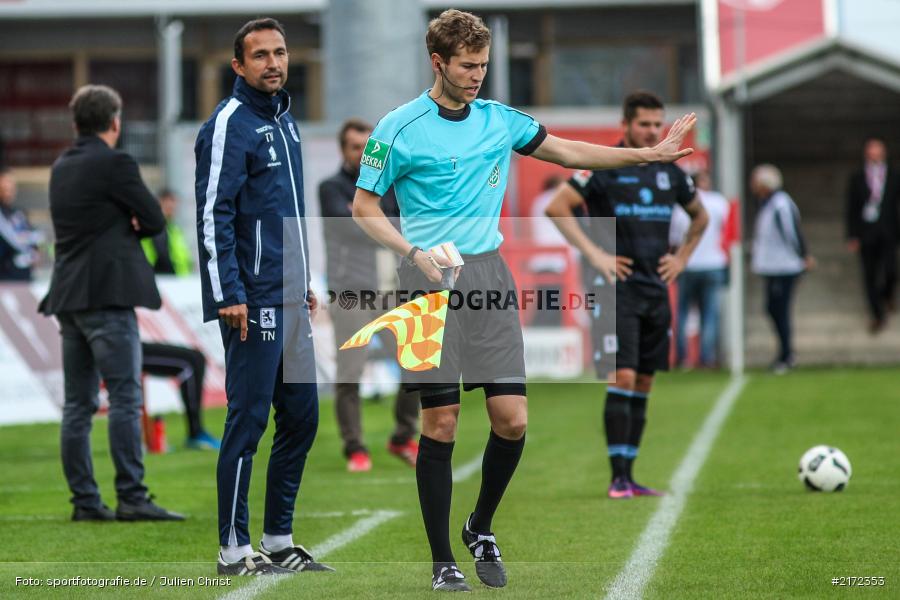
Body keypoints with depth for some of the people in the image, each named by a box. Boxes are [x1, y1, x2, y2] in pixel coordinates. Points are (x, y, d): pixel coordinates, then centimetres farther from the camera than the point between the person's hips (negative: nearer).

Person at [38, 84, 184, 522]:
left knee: (78, 403, 7)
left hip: (68, 297, 8)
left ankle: (84, 501, 8)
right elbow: (154, 219, -5)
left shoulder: (61, 168, 15)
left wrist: (122, 228, 8)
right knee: (126, 398, -9)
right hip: (108, 294, -8)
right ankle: (131, 498, -14)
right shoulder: (114, 164, -9)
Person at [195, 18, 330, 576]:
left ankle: (279, 541, 19)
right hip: (254, 301, -9)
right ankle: (235, 551, 0)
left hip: (291, 300, 9)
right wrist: (228, 295, -20)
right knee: (248, 422, -5)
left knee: (302, 416, 11)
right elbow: (213, 216, -15)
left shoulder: (285, 121, 16)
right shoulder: (230, 124, -10)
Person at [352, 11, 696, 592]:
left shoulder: (500, 119, 10)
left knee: (512, 418, -4)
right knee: (441, 423, -4)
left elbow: (567, 151, 20)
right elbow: (364, 207, 0)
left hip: (490, 276, 4)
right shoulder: (400, 129, -4)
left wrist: (651, 153, 16)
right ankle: (443, 561, 7)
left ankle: (482, 530, 20)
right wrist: (415, 252, -15)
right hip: (431, 279, -4)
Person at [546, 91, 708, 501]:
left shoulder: (669, 173, 12)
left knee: (643, 385, 7)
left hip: (656, 290, 6)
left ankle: (629, 476, 12)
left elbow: (699, 216, 29)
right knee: (623, 378, -14)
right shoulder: (605, 167, -6)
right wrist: (594, 254, -15)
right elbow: (556, 207, -12)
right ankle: (618, 477, -13)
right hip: (617, 288, -6)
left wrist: (681, 258, 15)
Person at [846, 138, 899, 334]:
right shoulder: (857, 179, 1)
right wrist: (852, 237, -4)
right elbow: (851, 210, 2)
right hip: (866, 235, 0)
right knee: (870, 276, 1)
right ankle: (877, 316, 13)